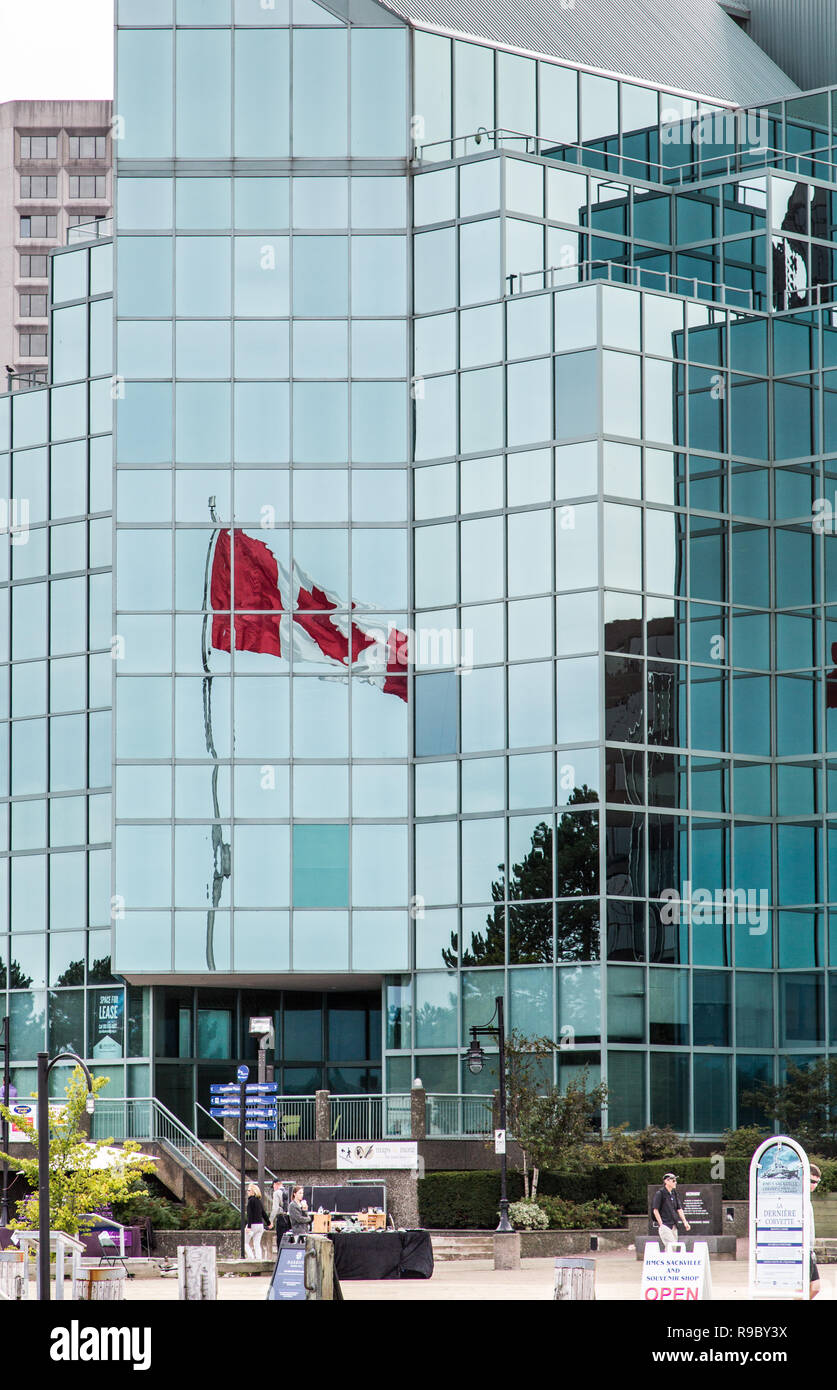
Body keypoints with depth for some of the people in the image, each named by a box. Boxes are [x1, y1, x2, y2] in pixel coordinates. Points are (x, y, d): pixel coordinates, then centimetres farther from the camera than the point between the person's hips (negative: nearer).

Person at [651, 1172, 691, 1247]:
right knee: (671, 1246, -17)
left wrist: (685, 1222, 6)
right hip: (664, 1225, -8)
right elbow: (655, 1210, -10)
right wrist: (661, 1224, -13)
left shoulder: (674, 1193, 13)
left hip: (673, 1226, 8)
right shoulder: (660, 1193, -9)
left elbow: (679, 1209, 15)